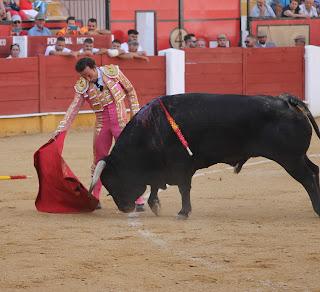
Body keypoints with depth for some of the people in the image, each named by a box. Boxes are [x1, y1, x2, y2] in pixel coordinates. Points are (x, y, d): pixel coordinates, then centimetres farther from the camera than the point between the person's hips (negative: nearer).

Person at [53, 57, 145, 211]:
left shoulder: (113, 72, -10)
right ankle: (94, 199, 22)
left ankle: (138, 200, -1)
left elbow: (130, 91, 2)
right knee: (99, 161, 10)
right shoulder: (82, 86, -8)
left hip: (121, 122, -2)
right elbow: (74, 108, -12)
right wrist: (61, 128, -23)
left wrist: (135, 114, -1)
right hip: (101, 126, 2)